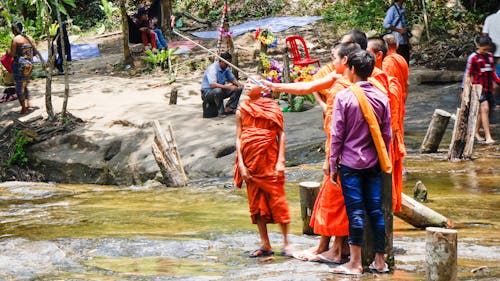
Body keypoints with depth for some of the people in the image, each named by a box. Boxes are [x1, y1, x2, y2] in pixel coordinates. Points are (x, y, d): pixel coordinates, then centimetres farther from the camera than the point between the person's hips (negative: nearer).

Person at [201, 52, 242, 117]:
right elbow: (213, 85, -37)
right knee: (218, 90, -40)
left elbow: (232, 79, 11)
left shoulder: (226, 68, 1)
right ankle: (221, 112, -23)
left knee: (239, 88, -3)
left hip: (221, 90, 8)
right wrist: (228, 87, -42)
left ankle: (229, 108, -10)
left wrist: (238, 84, -13)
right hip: (207, 92, -8)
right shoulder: (213, 68, -25)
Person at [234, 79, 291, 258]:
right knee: (256, 203, 5)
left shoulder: (272, 107, 1)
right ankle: (265, 245, 12)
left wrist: (280, 161, -9)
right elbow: (238, 139, 6)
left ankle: (286, 243, 3)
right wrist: (241, 165, -3)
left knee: (277, 200, -4)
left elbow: (281, 134, -1)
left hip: (270, 160, -3)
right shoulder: (242, 111, 8)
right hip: (251, 162, 3)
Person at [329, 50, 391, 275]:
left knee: (355, 212, -2)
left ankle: (355, 263, 2)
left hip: (350, 163, -4)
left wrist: (333, 164, -1)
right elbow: (387, 134, 7)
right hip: (374, 163, 4)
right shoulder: (381, 97, 2)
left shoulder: (344, 97, -10)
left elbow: (337, 134, -8)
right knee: (376, 211, 8)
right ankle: (380, 261, 14)